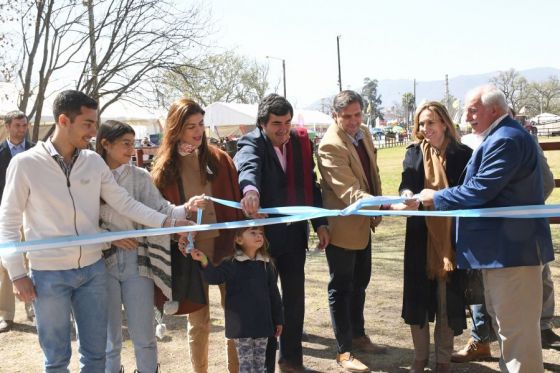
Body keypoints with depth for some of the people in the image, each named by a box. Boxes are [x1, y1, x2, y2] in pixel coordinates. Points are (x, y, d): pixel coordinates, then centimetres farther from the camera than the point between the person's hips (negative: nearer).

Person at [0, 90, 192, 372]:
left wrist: (167, 222, -9)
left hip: (93, 269, 4)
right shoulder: (25, 164, -9)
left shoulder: (94, 161, 2)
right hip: (49, 275, -3)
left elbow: (125, 204, 2)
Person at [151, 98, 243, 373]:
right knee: (198, 320, 8)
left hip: (224, 244, 1)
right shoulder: (164, 167, 1)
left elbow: (235, 202, 3)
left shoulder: (219, 159, 3)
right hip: (189, 250, -1)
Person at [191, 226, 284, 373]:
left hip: (262, 321, 4)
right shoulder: (231, 263, -7)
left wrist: (278, 320, 11)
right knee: (245, 361, 0)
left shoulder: (266, 264, 4)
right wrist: (204, 262, -37)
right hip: (241, 323, -4)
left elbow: (273, 294, 9)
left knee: (260, 361, 14)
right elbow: (215, 277, -18)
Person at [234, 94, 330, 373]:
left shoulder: (300, 143, 3)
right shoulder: (252, 144, -13)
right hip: (263, 235, -5)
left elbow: (310, 184, 9)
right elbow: (248, 166, -37)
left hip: (295, 234, 5)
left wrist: (320, 223, 4)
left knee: (295, 298, 15)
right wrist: (250, 189, -59)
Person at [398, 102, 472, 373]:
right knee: (418, 296, 8)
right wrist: (407, 195, -26)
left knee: (447, 299, 6)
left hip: (451, 236, -2)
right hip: (420, 236, 2)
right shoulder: (413, 153, 6)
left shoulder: (462, 154, -2)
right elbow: (406, 185, -4)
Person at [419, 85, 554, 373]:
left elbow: (480, 189, -24)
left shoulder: (506, 139, -20)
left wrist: (436, 198, -11)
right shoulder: (502, 136, 15)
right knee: (505, 322, 21)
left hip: (511, 247, -11)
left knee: (515, 327, -2)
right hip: (505, 245, 11)